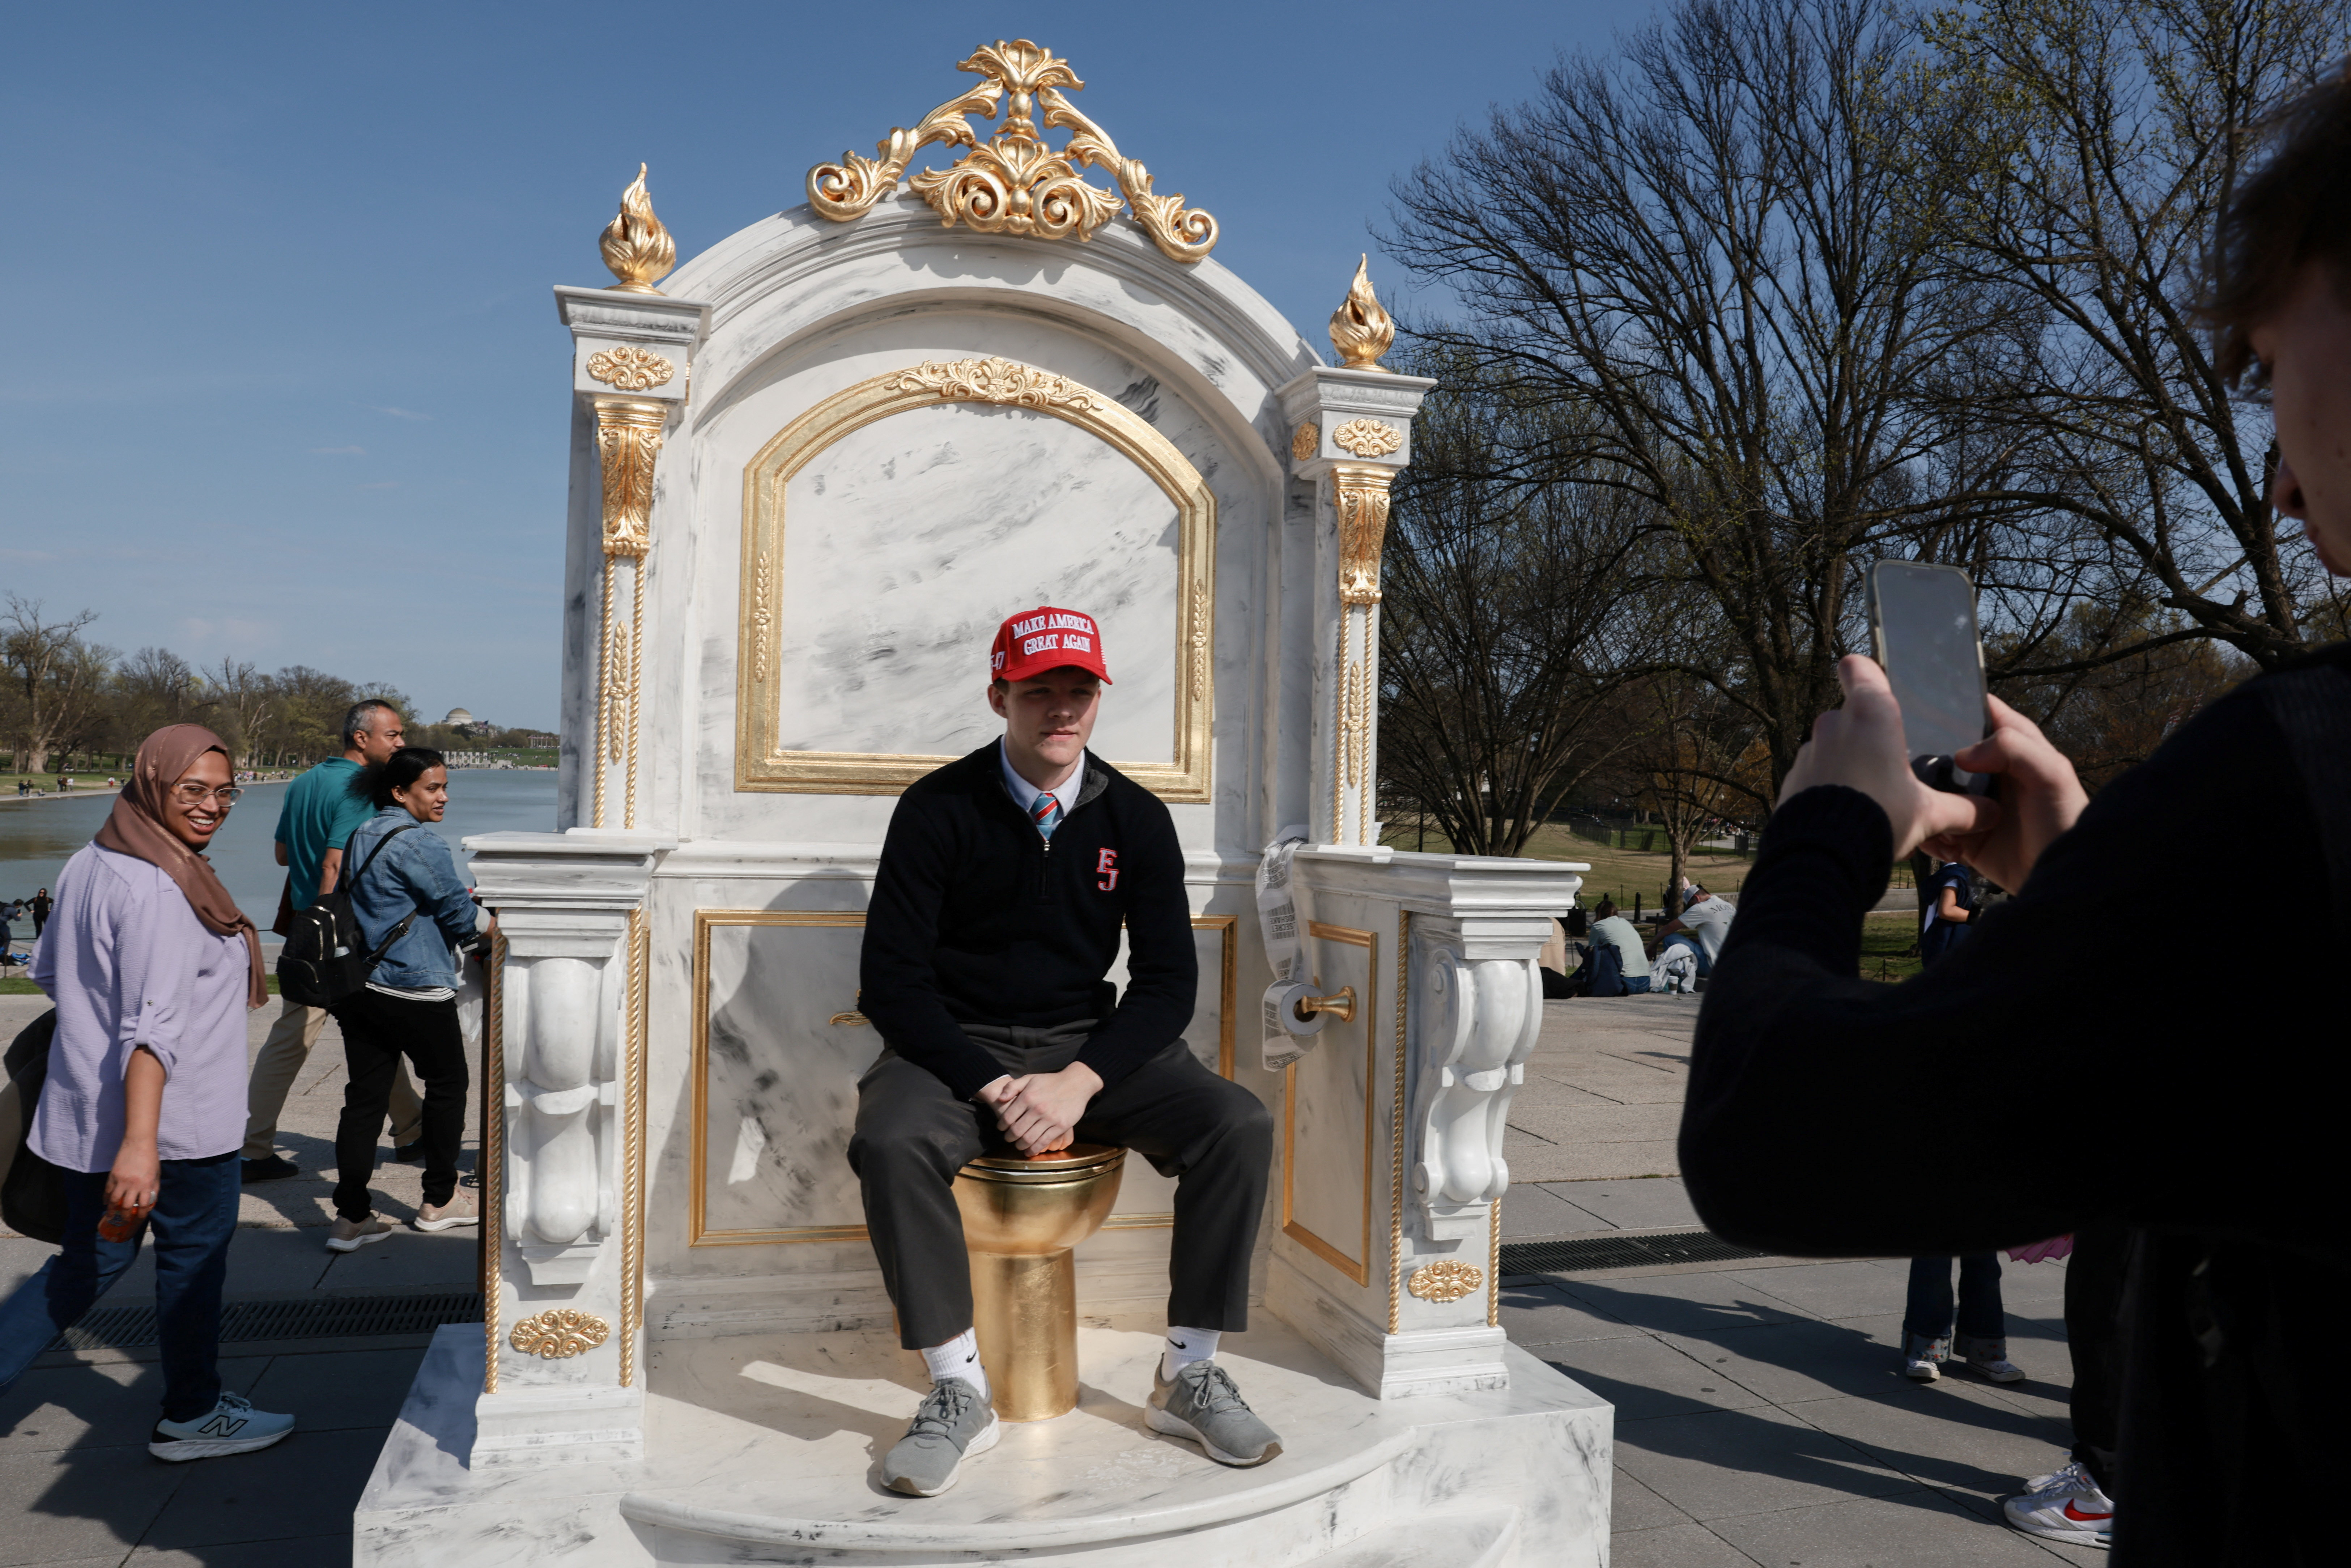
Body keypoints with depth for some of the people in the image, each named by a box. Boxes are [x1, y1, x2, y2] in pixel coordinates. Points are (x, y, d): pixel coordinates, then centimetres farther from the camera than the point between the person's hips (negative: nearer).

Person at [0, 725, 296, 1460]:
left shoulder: (88, 863, 5)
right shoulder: (164, 890, -24)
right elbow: (153, 1028, -31)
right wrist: (139, 1145, -35)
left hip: (87, 1110, 8)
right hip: (175, 1120, -8)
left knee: (90, 1261, 21)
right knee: (195, 1256, 11)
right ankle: (192, 1417, 27)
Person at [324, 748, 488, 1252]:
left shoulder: (360, 836, 11)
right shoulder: (421, 845, -16)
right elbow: (462, 919, -10)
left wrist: (460, 897, 26)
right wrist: (507, 921, 8)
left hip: (358, 987, 8)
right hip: (414, 991, -7)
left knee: (365, 1096, 7)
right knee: (447, 1085, 11)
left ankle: (351, 1215, 6)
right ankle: (438, 1201, 20)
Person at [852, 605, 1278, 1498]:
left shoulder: (1136, 819, 2)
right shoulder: (938, 810, -6)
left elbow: (1169, 981, -1)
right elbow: (892, 982, -9)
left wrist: (1079, 1082, -17)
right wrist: (994, 1088, -21)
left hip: (1091, 1047, 2)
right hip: (959, 1047, -2)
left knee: (1239, 1127, -20)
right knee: (890, 1141, -34)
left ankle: (1188, 1376, -6)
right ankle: (959, 1393, -17)